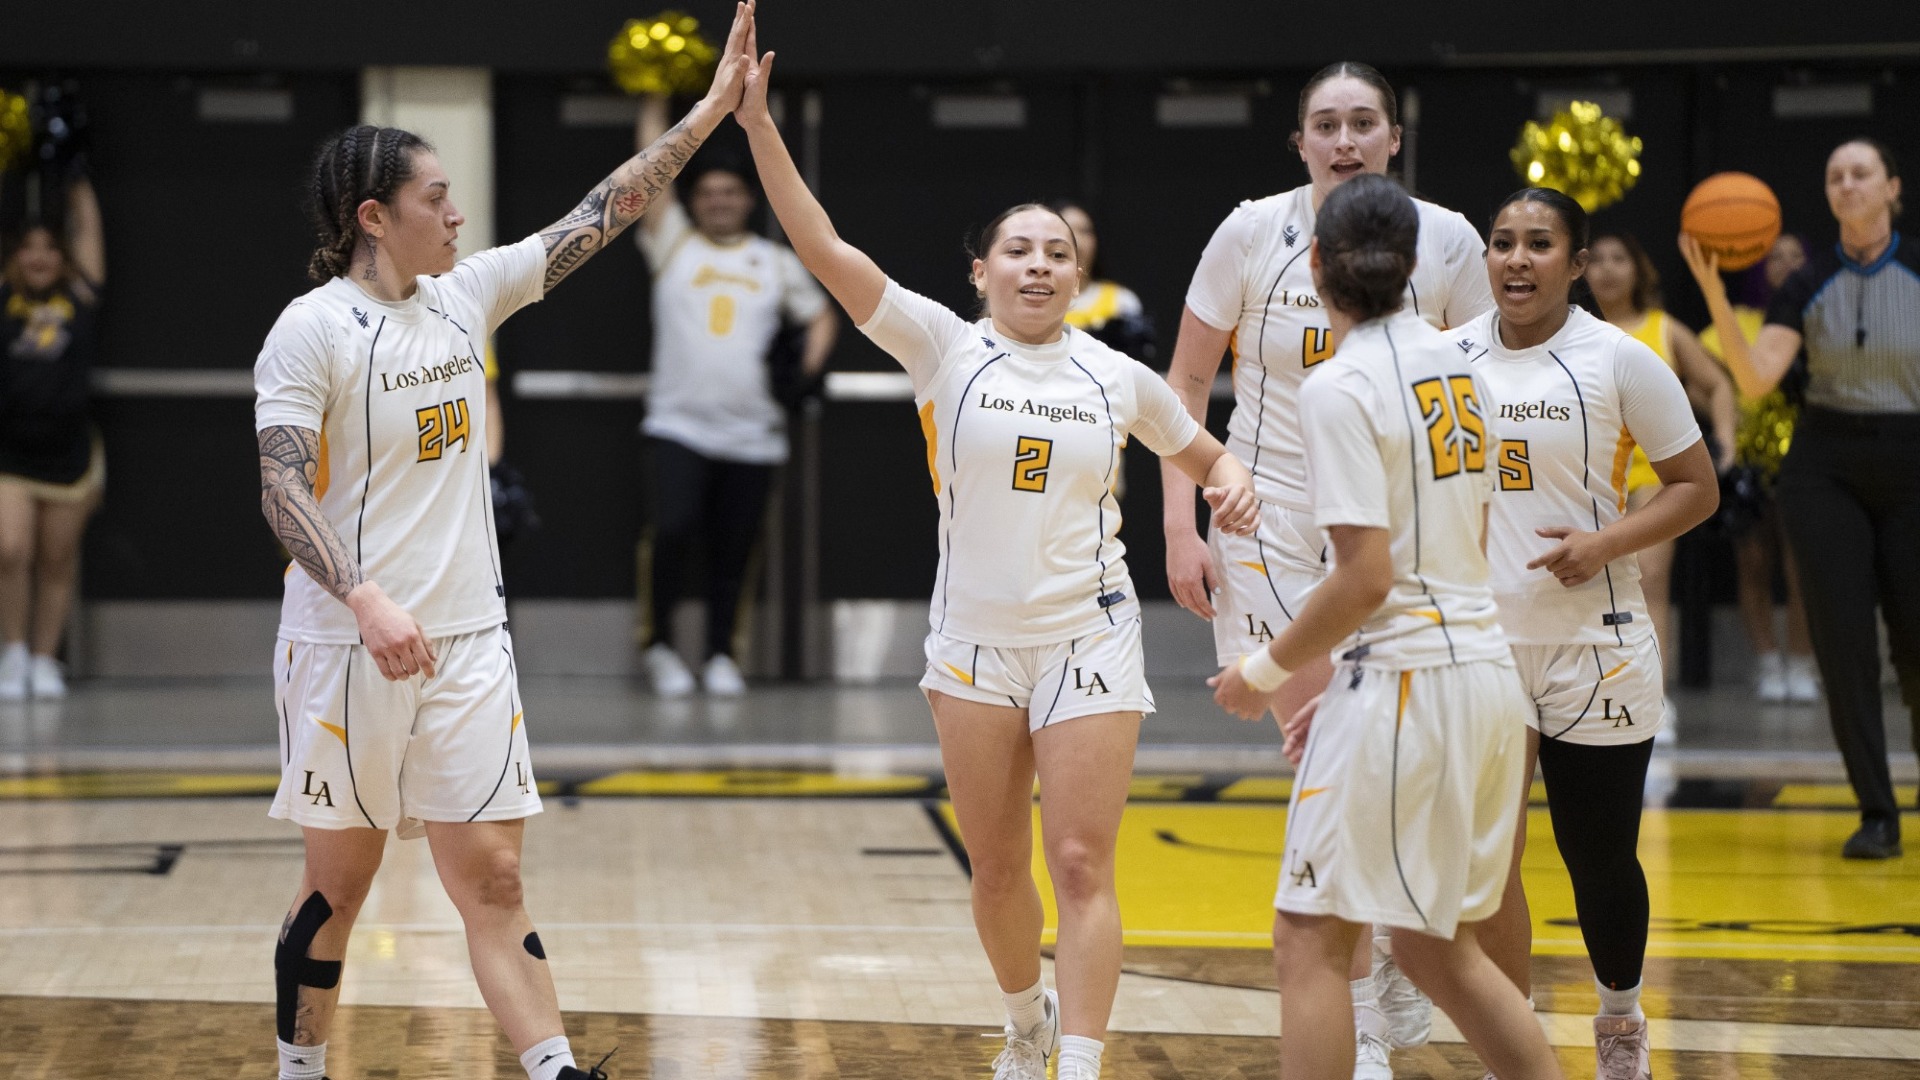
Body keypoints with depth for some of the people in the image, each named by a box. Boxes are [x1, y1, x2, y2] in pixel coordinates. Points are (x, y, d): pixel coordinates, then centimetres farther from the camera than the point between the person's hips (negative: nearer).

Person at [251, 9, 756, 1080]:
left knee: (493, 880, 0)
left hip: (466, 643, 5)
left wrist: (708, 114, 6)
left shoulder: (467, 296, 8)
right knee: (338, 887, 7)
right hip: (346, 648, -5)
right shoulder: (312, 328, -10)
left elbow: (600, 216, 10)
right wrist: (366, 601, -29)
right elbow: (282, 488, -16)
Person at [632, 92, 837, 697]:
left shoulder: (776, 263, 14)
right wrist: (654, 105, 2)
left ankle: (720, 655, 17)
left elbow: (820, 314, 19)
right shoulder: (674, 244, 8)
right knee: (675, 528, -17)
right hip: (681, 424, -2)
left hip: (753, 432, 2)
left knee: (733, 550, 4)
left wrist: (810, 364, 1)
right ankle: (660, 644, 0)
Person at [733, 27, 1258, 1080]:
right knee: (997, 868, 10)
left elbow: (1203, 454, 20)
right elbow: (825, 250, -13)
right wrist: (759, 127, -22)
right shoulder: (944, 348, -3)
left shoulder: (1118, 378, 3)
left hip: (1087, 636, 0)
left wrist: (1232, 482, -4)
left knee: (1081, 865, -8)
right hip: (974, 641, 1)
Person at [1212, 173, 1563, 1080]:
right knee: (1437, 949, 18)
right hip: (1487, 672, 8)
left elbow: (1367, 578, -18)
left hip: (1404, 681, -8)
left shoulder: (1340, 387, -13)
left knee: (1310, 938, -1)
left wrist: (1270, 669, -4)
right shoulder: (1459, 368, 12)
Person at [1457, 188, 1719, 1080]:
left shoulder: (1618, 360, -6)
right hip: (1480, 643, 2)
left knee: (1601, 860, 7)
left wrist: (1603, 544, -16)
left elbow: (1696, 488, -2)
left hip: (1595, 650, -2)